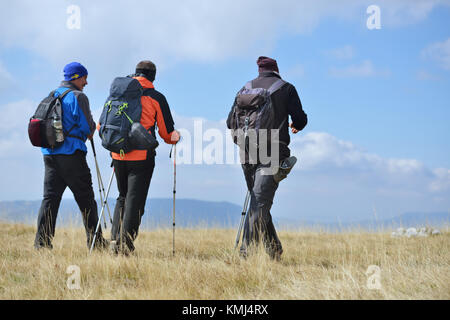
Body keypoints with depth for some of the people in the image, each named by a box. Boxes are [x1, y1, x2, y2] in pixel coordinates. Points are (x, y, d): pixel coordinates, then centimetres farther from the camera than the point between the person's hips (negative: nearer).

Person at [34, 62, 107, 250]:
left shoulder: (51, 96, 15)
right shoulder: (77, 97, -7)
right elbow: (88, 127, -10)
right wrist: (90, 132, 15)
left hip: (49, 153, 7)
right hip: (71, 155, -6)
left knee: (49, 198, 4)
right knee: (86, 199, 2)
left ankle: (42, 242, -3)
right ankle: (95, 242, 5)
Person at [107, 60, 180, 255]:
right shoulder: (156, 98, 1)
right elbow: (167, 132, 5)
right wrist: (175, 137, 27)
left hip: (118, 154, 4)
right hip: (142, 156, -4)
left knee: (123, 197, 17)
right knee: (135, 199, -1)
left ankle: (115, 239, 6)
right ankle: (126, 243, -10)